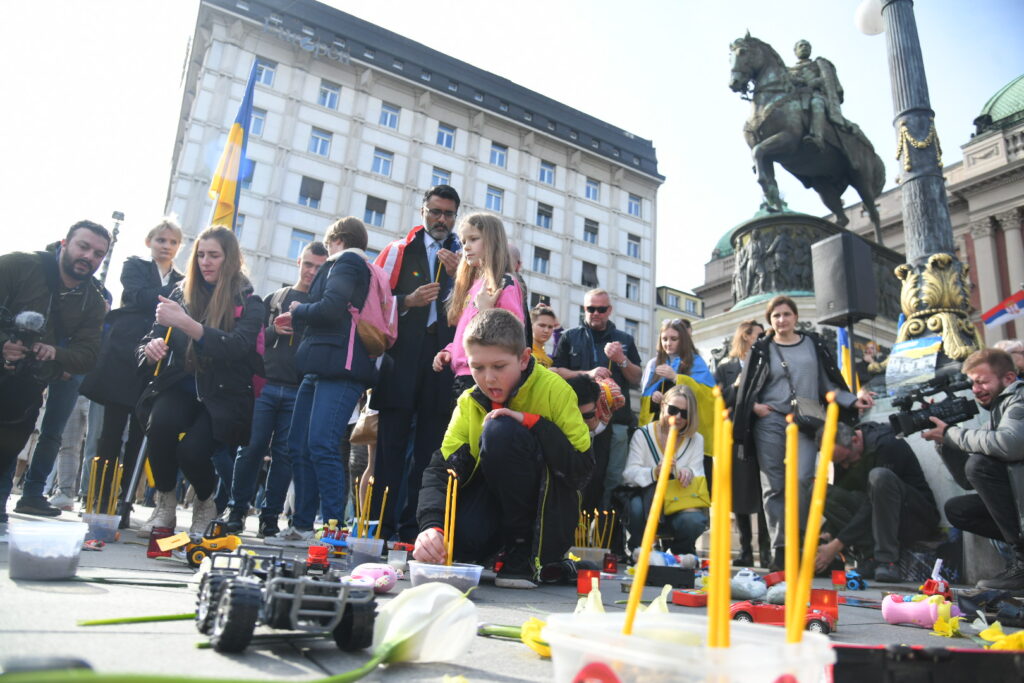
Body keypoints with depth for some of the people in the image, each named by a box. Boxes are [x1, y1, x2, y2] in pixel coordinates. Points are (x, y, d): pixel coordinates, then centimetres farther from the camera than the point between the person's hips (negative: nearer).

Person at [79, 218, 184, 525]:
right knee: (112, 430, -3)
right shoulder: (135, 267, 12)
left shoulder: (182, 283, 19)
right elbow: (139, 296, -8)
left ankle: (123, 503, 6)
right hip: (124, 359, -2)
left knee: (139, 436, 1)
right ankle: (100, 500, 3)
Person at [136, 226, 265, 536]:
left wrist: (187, 323, -33)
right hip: (180, 386, 3)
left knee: (191, 449, -26)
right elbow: (152, 340, 8)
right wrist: (150, 349, -18)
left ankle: (207, 504, 10)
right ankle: (165, 505, -4)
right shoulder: (181, 293, 8)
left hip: (223, 395, -2)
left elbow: (236, 347, -21)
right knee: (161, 422, -30)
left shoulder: (248, 303, -2)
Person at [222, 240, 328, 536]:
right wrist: (274, 330, -7)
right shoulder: (275, 298, 17)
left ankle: (270, 516, 9)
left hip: (299, 391, -1)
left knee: (284, 454, 1)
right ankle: (237, 509, 10)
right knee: (251, 448, -2)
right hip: (265, 385, 2)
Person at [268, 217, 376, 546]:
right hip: (322, 368, 10)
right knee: (299, 446, 9)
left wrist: (297, 313, 2)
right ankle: (302, 527, 14)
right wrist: (298, 322, 22)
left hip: (339, 368, -10)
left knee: (321, 445, -17)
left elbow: (330, 308, -16)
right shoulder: (362, 269, 28)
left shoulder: (345, 262, 1)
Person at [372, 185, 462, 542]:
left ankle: (413, 528, 8)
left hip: (443, 361, 1)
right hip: (401, 360, -1)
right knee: (391, 443, -2)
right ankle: (382, 528, 4)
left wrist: (459, 275, -7)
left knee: (429, 449, 2)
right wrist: (408, 301, -10)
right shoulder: (398, 251, 14)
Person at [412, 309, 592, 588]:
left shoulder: (553, 389, -13)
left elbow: (581, 468, -18)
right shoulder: (469, 403, -2)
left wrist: (531, 422, -27)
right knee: (455, 536, -31)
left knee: (500, 430, -27)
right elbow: (442, 467, -13)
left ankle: (524, 550, -13)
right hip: (497, 503, 3)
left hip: (548, 508, -3)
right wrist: (432, 525, -31)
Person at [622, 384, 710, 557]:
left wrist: (690, 473, -28)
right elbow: (628, 473, -12)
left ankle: (682, 552, 5)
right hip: (646, 498, -2)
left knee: (693, 521, -31)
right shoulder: (643, 434, 0)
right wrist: (654, 472, -34)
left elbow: (698, 475, -1)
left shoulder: (696, 440, 8)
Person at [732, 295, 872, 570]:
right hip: (770, 421, 0)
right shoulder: (762, 349, 11)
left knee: (801, 480, -16)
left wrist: (853, 400, 1)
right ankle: (779, 548, 6)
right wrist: (754, 406, -5)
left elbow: (829, 382, 14)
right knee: (773, 486, 0)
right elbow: (746, 387, 12)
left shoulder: (814, 344, 13)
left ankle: (800, 544, -2)